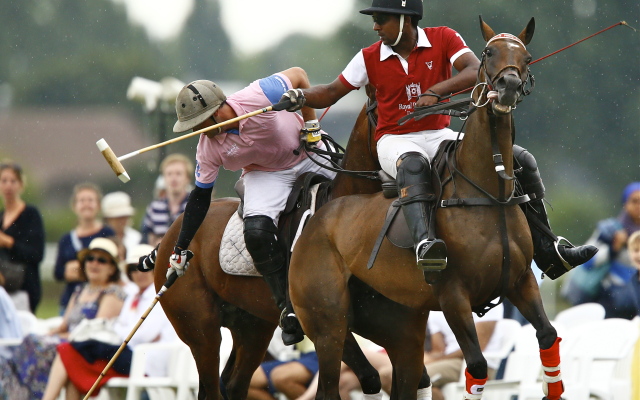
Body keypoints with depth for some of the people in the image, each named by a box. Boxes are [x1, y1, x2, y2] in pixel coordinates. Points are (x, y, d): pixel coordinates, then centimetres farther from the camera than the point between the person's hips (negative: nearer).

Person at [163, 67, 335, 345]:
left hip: (309, 154, -1)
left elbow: (298, 75, -18)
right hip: (265, 174, 1)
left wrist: (310, 123, -17)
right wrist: (180, 249, -6)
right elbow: (200, 196, -7)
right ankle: (287, 307, -16)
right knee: (256, 232, -24)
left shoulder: (255, 98, -32)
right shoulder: (208, 148, -18)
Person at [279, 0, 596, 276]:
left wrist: (436, 91, -34)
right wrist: (301, 97, -15)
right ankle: (423, 242, -64)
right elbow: (331, 93, 6)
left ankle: (546, 250, 1)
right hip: (395, 141, -3)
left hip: (440, 136, 3)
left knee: (521, 160, -7)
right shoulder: (370, 58, 1)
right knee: (412, 164, -43)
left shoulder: (443, 39, -3)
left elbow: (476, 73, -18)